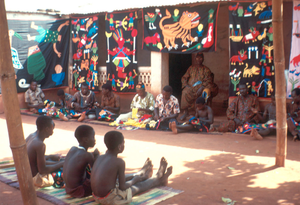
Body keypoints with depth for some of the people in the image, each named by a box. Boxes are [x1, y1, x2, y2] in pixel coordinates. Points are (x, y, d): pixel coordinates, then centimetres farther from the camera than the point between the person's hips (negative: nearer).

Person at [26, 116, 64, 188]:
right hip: (36, 179, -10)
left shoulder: (31, 136, 1)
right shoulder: (40, 145, -27)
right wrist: (60, 164, -14)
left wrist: (50, 157, 14)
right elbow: (42, 170, -25)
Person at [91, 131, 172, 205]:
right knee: (138, 187, 16)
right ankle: (159, 178, 39)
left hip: (97, 197, 7)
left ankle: (144, 177, 53)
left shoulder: (100, 158, 4)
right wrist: (134, 180, 7)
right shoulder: (119, 162, -17)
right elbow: (122, 187, -13)